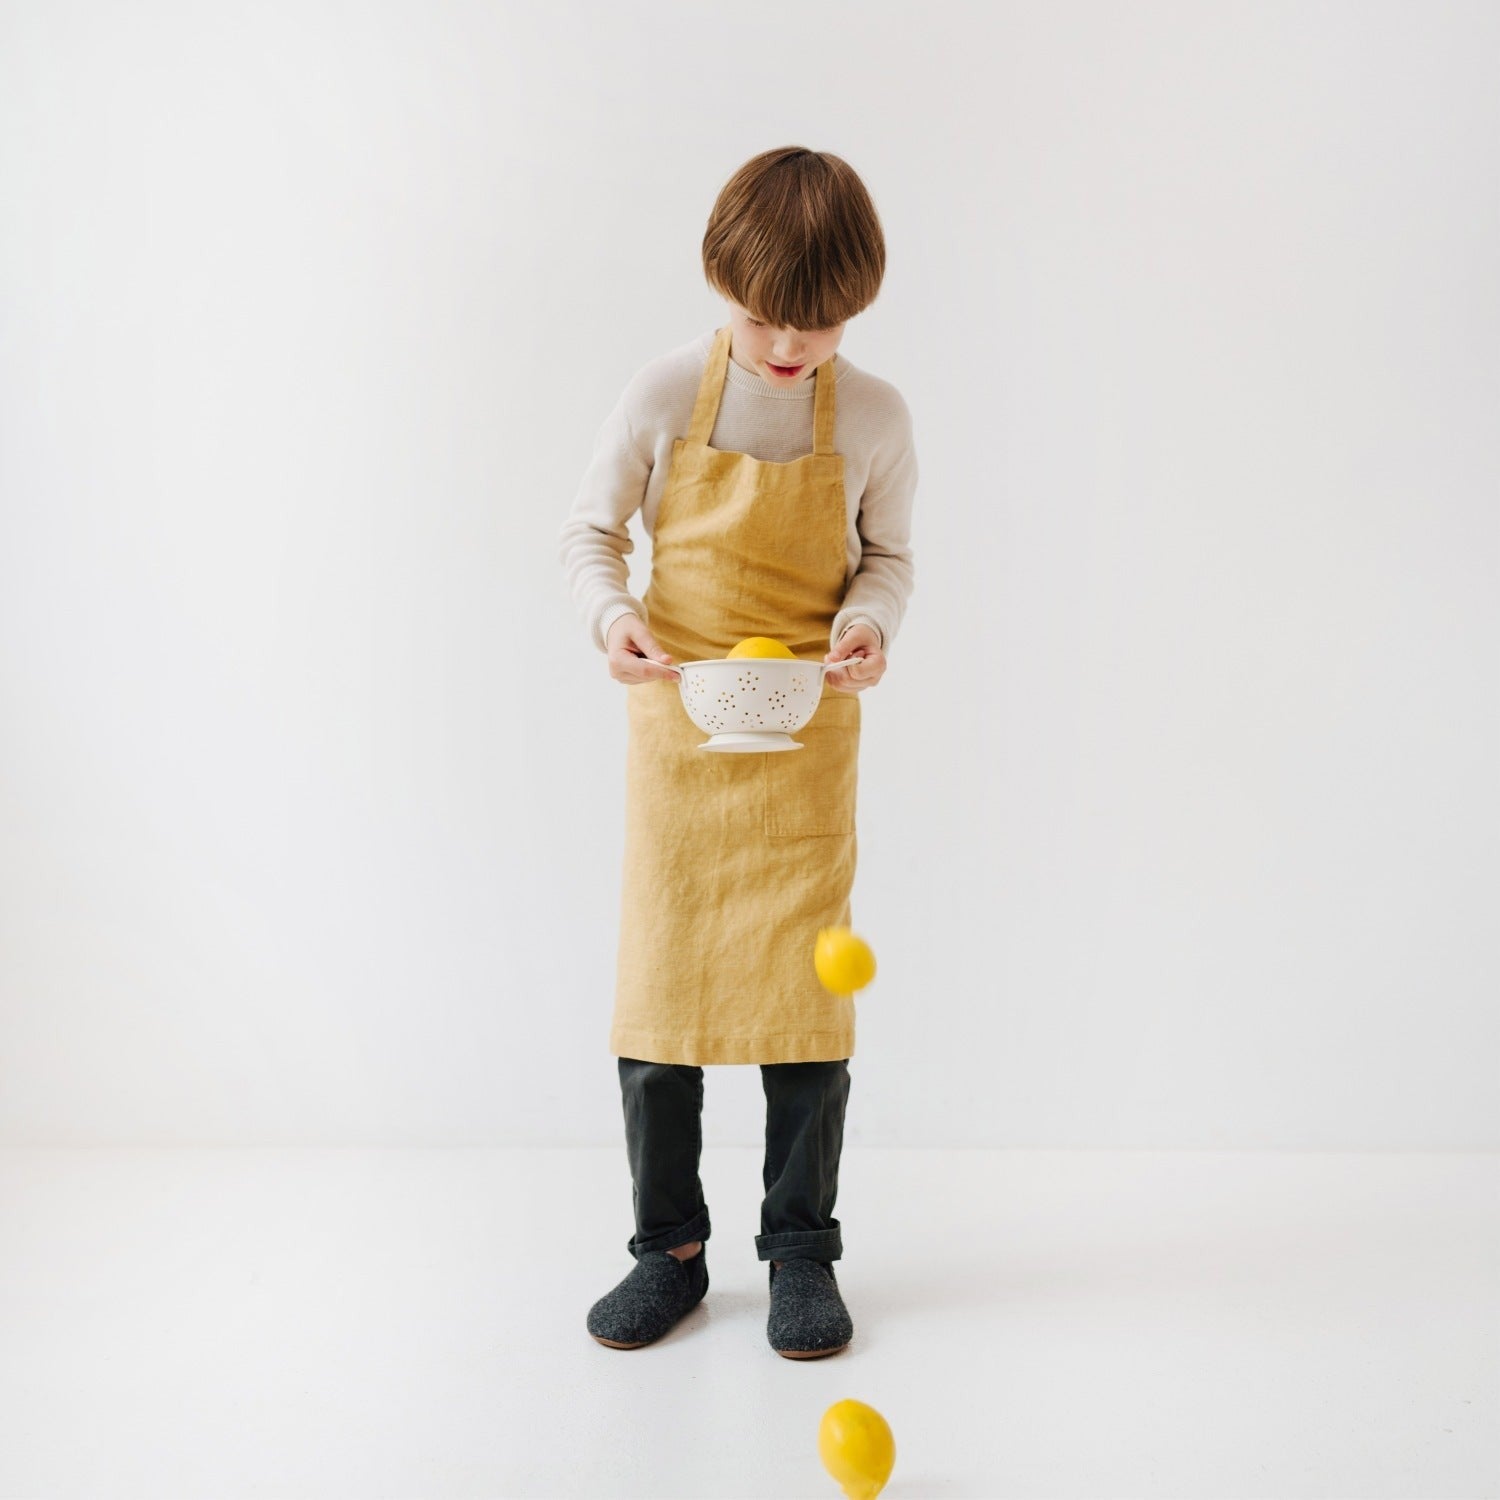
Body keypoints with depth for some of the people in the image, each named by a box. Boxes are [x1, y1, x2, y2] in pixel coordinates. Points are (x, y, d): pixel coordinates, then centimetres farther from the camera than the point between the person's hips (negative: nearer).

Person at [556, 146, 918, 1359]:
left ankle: (801, 1249, 21)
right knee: (658, 981, 5)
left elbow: (890, 558, 8)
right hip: (680, 724, 1)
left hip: (808, 737, 0)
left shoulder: (876, 418, -3)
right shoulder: (667, 394, -4)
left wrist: (871, 621, -14)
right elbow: (590, 530, 4)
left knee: (805, 981, 2)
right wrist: (610, 613, -17)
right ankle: (669, 1247, 23)